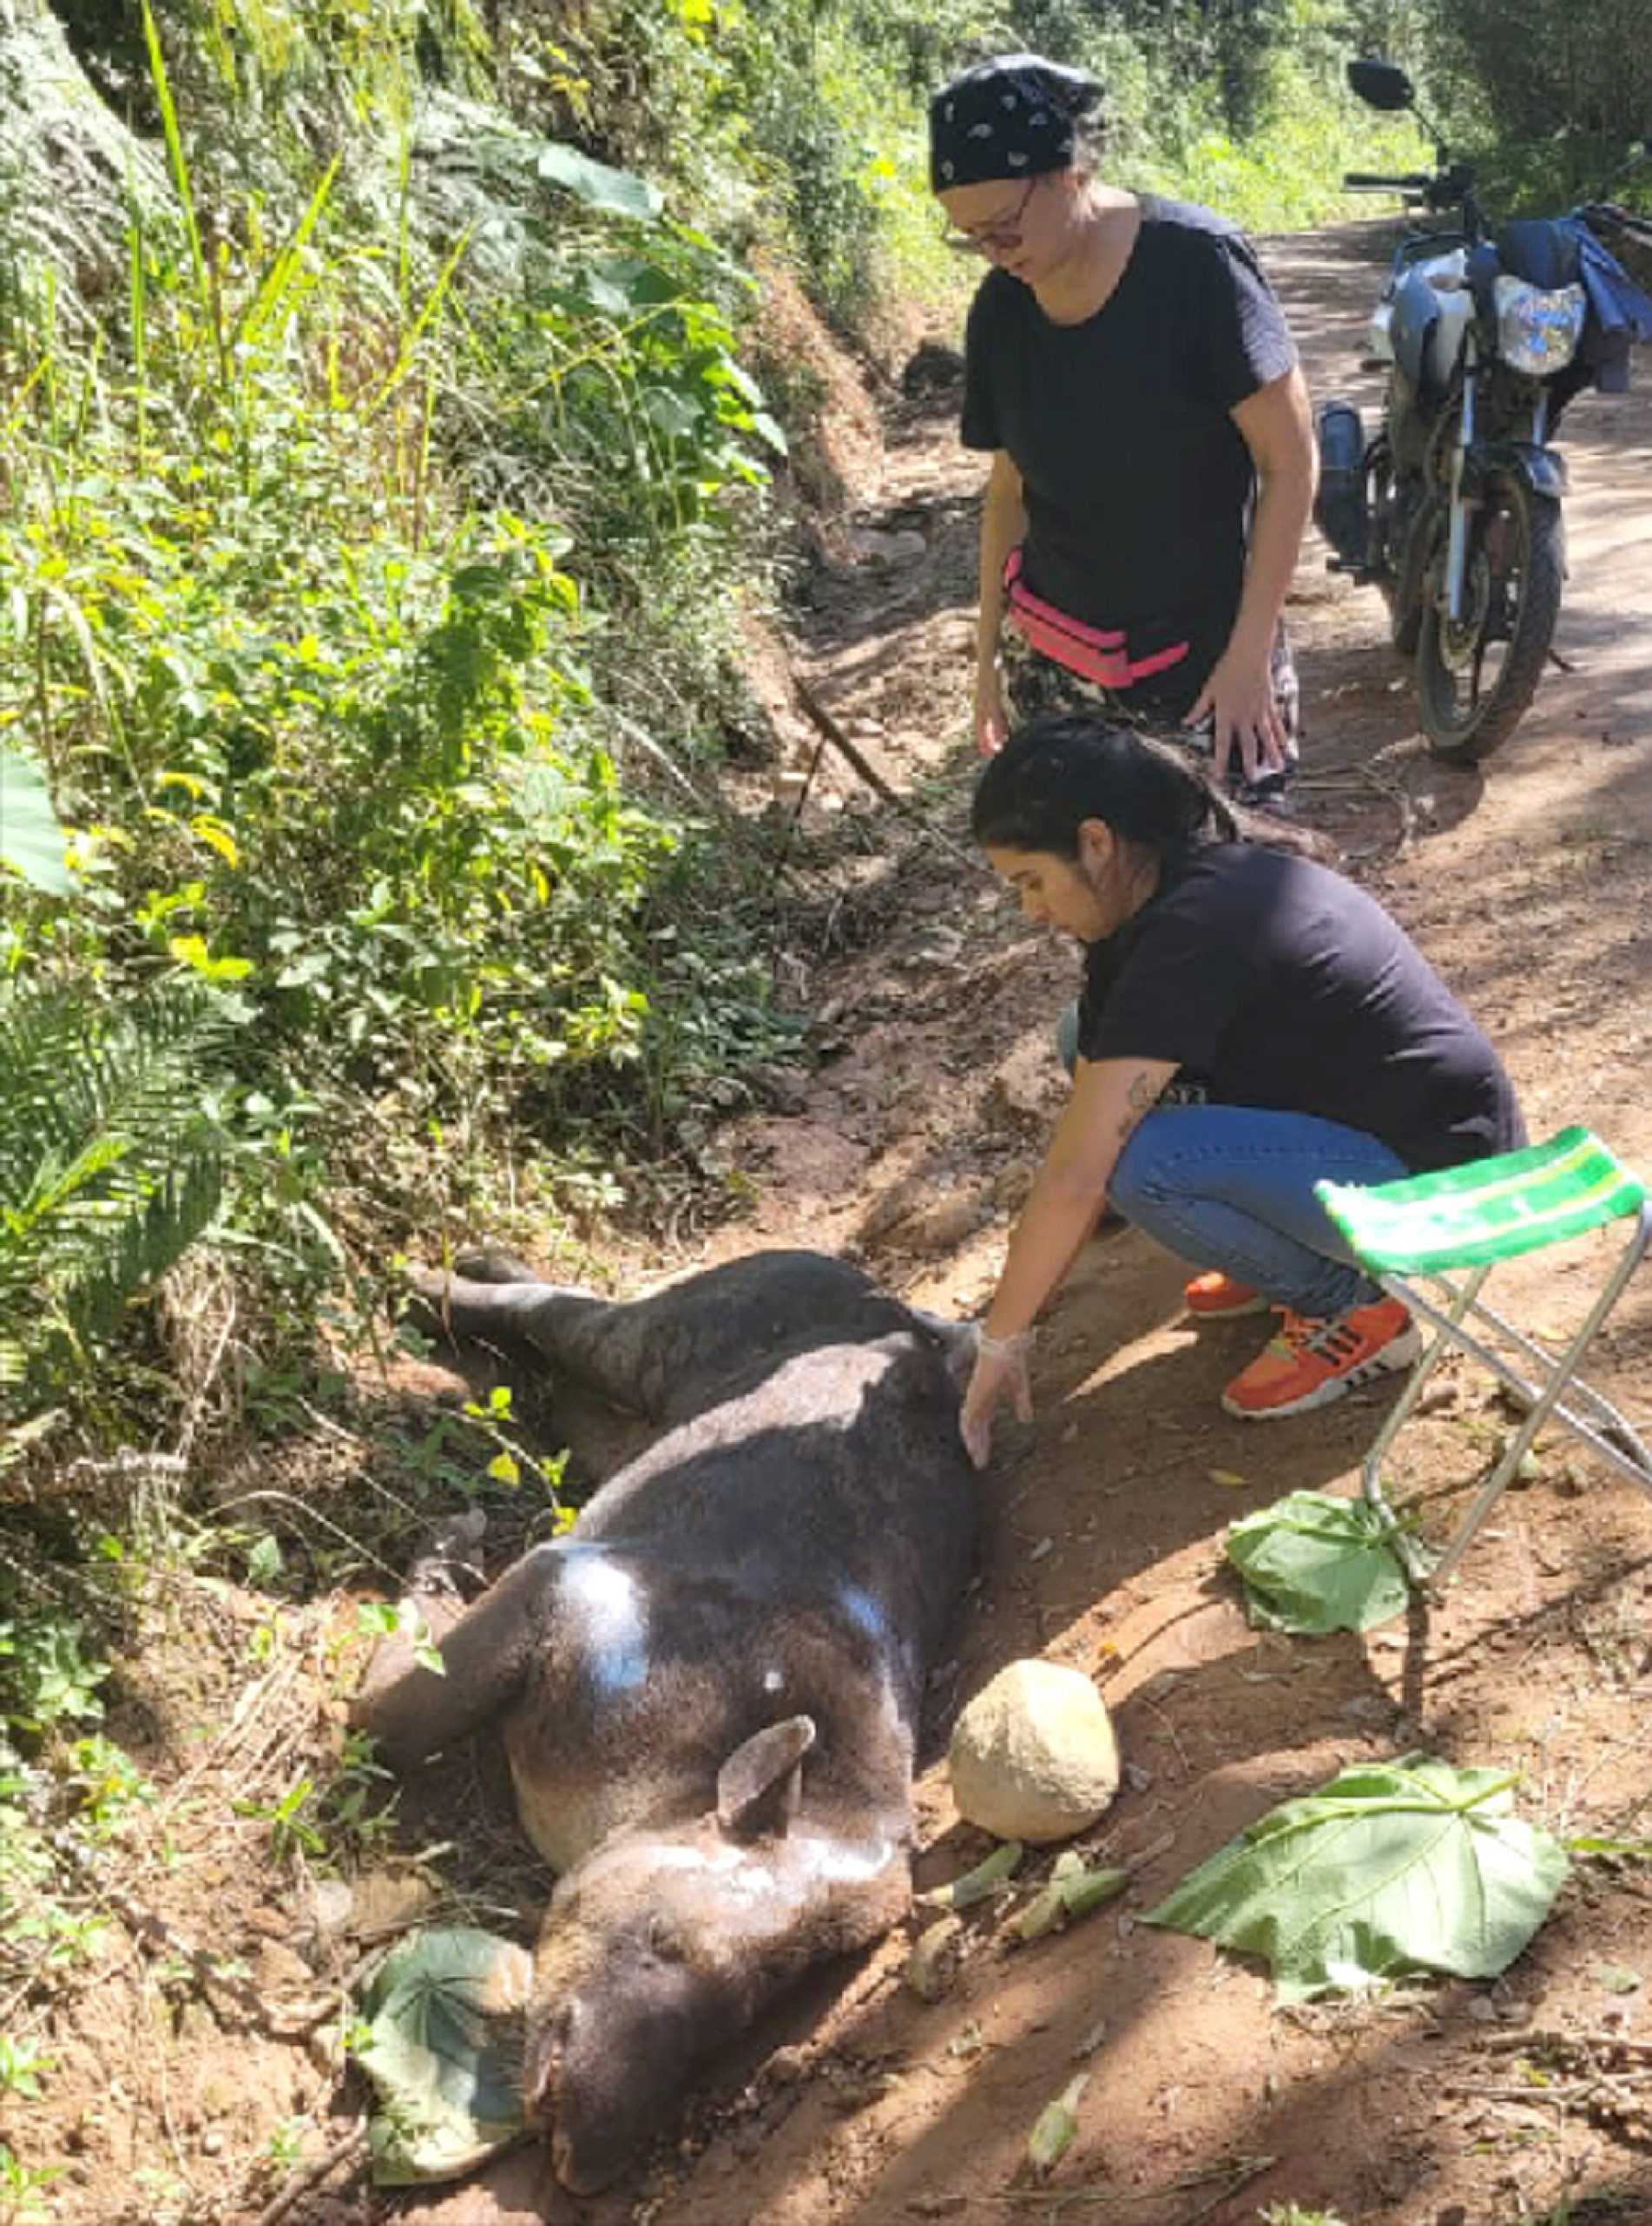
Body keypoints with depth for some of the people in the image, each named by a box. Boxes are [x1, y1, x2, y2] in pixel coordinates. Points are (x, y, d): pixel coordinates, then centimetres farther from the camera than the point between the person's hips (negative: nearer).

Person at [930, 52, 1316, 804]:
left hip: (1207, 664, -4)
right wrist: (988, 654, 13)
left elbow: (1289, 461, -11)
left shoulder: (1196, 262, -13)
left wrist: (1250, 653, -13)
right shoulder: (1001, 306, 2)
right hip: (1052, 668, 4)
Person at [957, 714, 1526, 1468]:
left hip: (1442, 1181, -9)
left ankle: (1351, 1310, -3)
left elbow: (1075, 1178, -26)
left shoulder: (1194, 931, -27)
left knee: (1144, 1165, -28)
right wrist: (1017, 1312, 5)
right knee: (1103, 1053, 3)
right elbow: (1079, 1133, 5)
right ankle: (1299, 1253, 14)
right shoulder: (1214, 879, 2)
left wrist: (1000, 1341, -14)